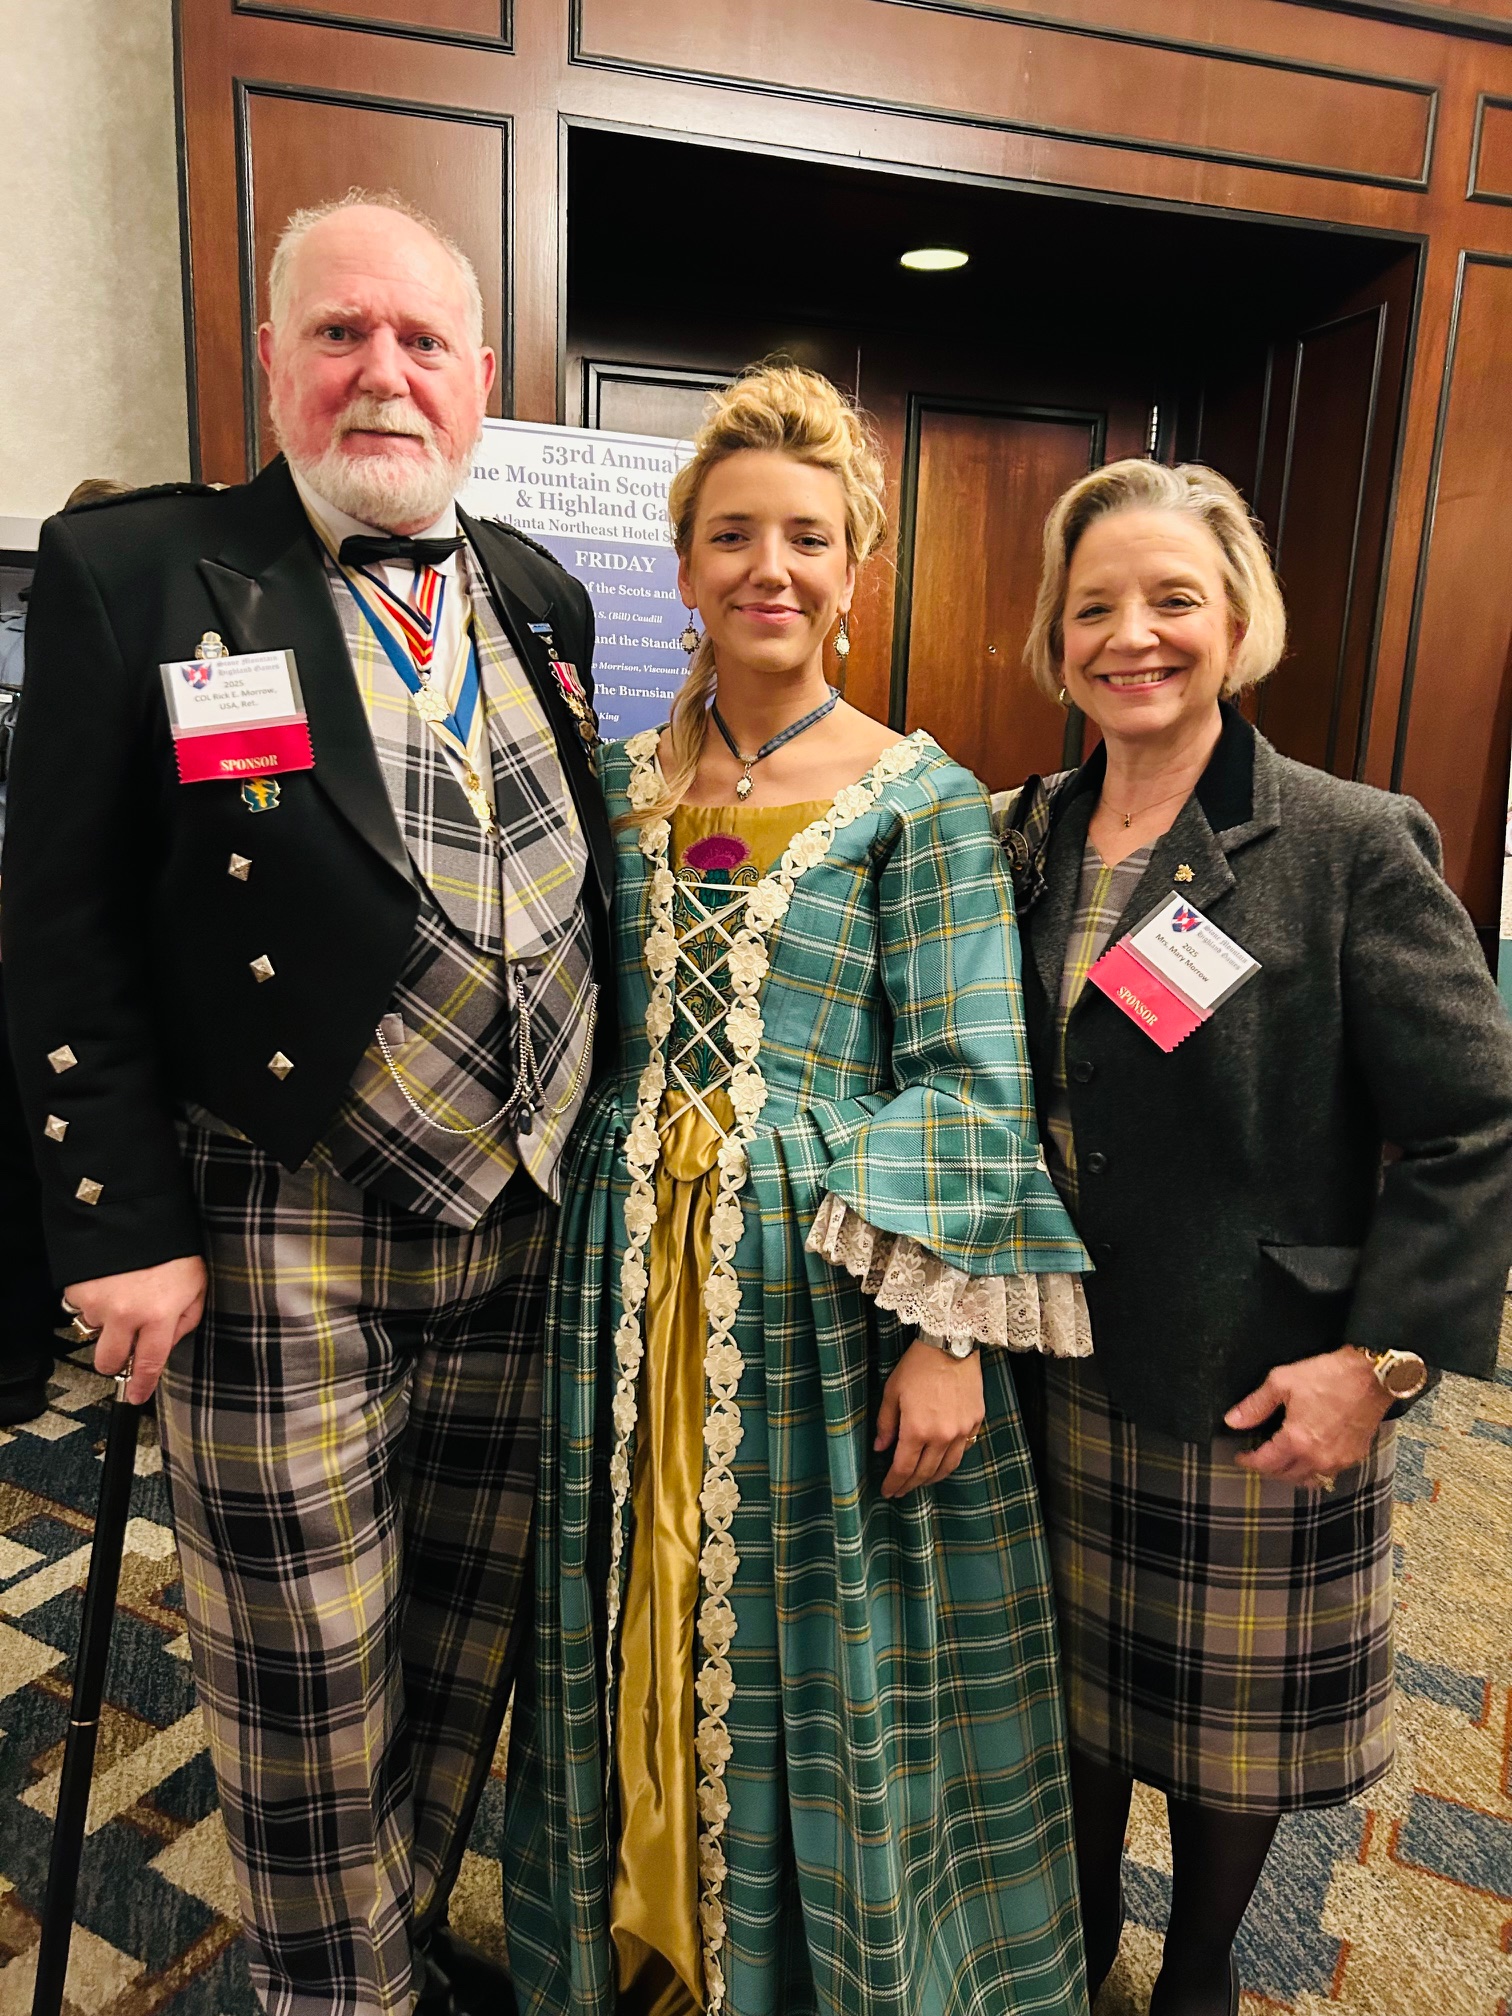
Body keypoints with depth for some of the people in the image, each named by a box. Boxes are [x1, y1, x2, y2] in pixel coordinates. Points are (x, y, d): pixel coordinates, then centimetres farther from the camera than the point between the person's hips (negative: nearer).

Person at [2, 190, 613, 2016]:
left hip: (525, 1227, 5)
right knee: (305, 1681, 12)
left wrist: (592, 1151, 10)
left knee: (472, 1639, 21)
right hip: (282, 1249, -4)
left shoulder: (537, 598, 10)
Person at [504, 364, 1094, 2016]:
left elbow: (966, 1080, -9)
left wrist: (948, 1333, -14)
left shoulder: (920, 799, -5)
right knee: (646, 1620, 18)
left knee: (827, 1652, 12)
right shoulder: (622, 784, 7)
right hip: (635, 1270, 4)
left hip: (833, 1276, -3)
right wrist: (595, 1243, 8)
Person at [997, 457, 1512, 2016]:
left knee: (1234, 1720, 18)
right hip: (1058, 1374, 4)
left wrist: (1383, 1357, -16)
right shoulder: (1020, 840, 1)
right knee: (1074, 1683, 22)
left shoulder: (1353, 847, -12)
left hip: (1257, 1399, -3)